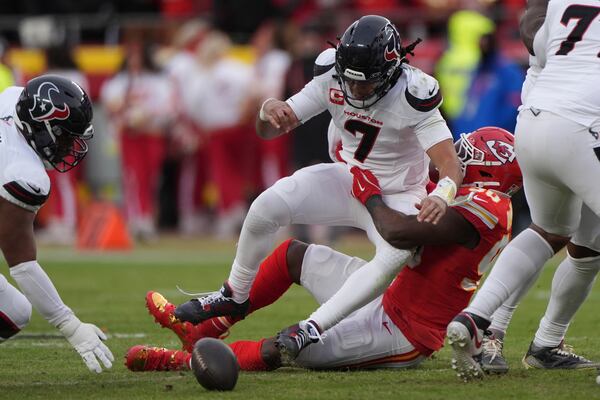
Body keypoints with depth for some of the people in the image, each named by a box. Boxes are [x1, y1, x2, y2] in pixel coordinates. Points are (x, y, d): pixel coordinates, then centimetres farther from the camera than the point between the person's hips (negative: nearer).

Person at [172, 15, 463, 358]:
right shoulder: (331, 78, -13)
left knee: (399, 255, -36)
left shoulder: (413, 95, -26)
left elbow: (451, 165, -32)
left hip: (396, 198, -3)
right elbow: (270, 131, -8)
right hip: (346, 180, 3)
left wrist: (442, 195, -56)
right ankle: (234, 297, 2)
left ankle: (314, 328, -33)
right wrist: (268, 112, -34)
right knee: (268, 206, -21)